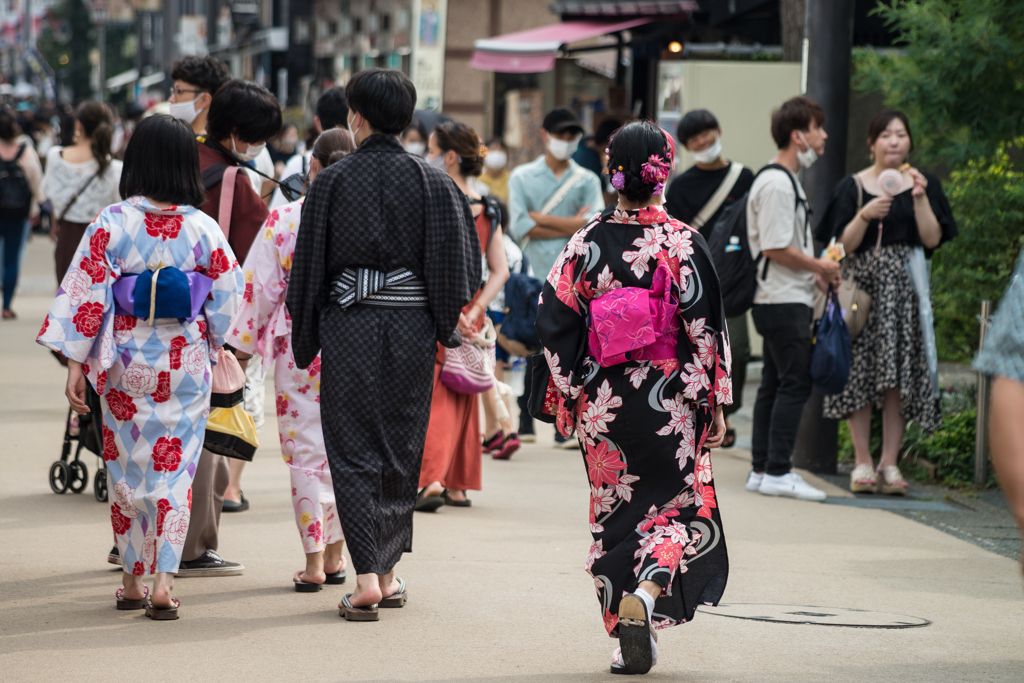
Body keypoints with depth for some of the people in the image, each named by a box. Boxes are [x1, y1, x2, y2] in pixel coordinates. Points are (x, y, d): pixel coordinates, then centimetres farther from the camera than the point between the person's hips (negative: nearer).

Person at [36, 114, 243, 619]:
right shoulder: (203, 228, -4)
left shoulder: (112, 223, -9)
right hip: (186, 365, 0)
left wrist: (76, 362, -8)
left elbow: (86, 293, -11)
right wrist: (209, 347, 17)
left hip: (126, 365, 0)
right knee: (175, 469, 5)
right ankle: (163, 582, -5)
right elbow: (229, 296, 0)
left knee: (127, 468, 13)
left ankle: (133, 582, 21)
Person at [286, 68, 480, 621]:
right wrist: (444, 326, 11)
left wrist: (305, 336, 9)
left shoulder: (333, 181, -4)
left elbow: (309, 264, 0)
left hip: (348, 325, -2)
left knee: (353, 453, 1)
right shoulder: (432, 182, 0)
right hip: (411, 326, 2)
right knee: (401, 451, 14)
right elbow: (456, 264, 0)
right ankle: (387, 572, 22)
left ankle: (366, 580, -10)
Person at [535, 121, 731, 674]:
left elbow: (554, 323, -2)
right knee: (680, 509, 10)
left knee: (615, 513, 13)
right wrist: (716, 404, 1)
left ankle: (629, 639, 13)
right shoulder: (683, 244, -9)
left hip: (603, 404, 2)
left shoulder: (586, 244, -4)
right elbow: (706, 332, -8)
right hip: (671, 402, -2)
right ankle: (647, 594, -17)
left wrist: (572, 394, 9)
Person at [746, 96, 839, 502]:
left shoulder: (787, 181, 18)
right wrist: (820, 267, -10)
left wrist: (814, 269, 13)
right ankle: (776, 472, -8)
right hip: (784, 301, -11)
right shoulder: (776, 184, -16)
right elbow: (775, 248, -20)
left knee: (775, 384, 11)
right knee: (795, 383, -9)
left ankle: (763, 469, 15)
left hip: (786, 300, 11)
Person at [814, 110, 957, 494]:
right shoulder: (854, 186, 7)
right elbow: (845, 245, 0)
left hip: (906, 288, 1)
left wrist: (920, 198, -11)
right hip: (863, 285, -1)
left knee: (900, 375, -4)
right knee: (860, 372, -5)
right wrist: (864, 216, -17)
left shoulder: (924, 184, 9)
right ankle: (863, 462, 0)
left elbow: (933, 239, -1)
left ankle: (890, 462, 0)